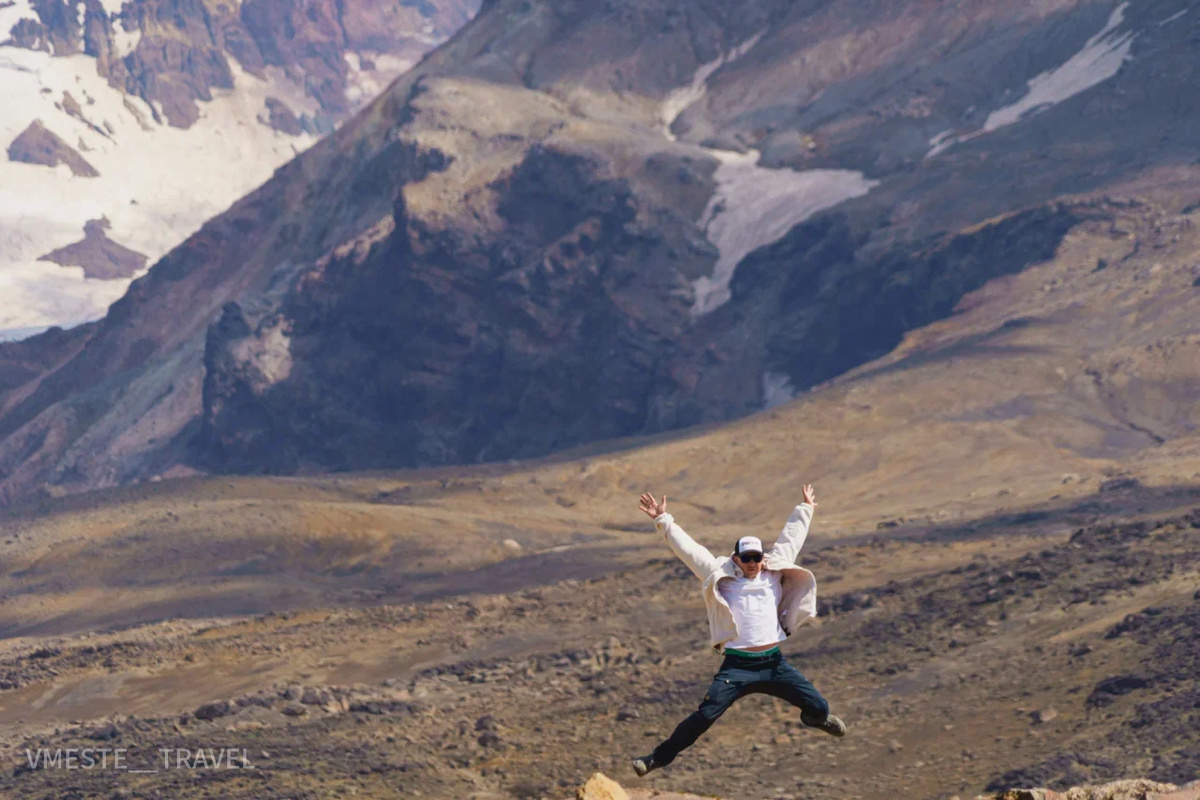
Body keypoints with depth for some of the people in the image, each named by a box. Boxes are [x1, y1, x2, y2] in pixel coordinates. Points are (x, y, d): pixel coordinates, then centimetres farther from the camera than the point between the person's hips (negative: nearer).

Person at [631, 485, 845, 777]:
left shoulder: (774, 573, 9)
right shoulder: (723, 576, 1)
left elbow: (791, 538, 22)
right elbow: (688, 549, 0)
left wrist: (805, 510, 33)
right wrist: (663, 521, -3)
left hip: (773, 663, 3)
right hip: (737, 665, -3)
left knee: (819, 706, 5)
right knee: (705, 716, -18)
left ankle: (814, 718, 44)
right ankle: (660, 756, -9)